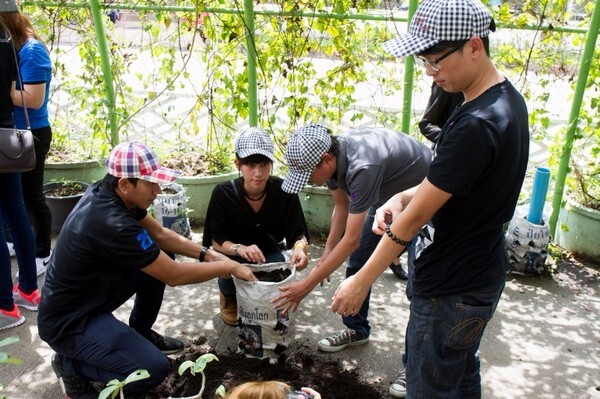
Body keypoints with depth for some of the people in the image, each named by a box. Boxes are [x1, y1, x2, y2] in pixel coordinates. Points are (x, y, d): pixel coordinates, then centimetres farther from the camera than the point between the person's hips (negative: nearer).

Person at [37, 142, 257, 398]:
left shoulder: (107, 193, -7)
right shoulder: (111, 223, -33)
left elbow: (158, 233, 6)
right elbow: (174, 275, -25)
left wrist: (207, 254, -3)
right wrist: (229, 267, -14)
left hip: (90, 294, 9)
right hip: (67, 321, -9)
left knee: (158, 260, 4)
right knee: (154, 369, -17)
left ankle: (140, 333, 21)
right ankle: (70, 364, 4)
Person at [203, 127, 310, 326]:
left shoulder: (285, 192, -24)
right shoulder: (223, 194, -25)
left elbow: (298, 233, -18)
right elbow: (216, 241, -20)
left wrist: (300, 247, -43)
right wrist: (239, 249, -41)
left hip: (269, 251, 1)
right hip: (233, 252, -1)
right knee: (229, 274, -31)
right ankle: (230, 296, 9)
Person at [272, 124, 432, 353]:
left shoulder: (362, 167, -42)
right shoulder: (331, 158, -17)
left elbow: (351, 240, -38)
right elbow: (342, 207, 0)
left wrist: (307, 285, -33)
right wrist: (327, 253, -8)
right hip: (386, 194, 8)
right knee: (358, 261, 7)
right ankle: (356, 329, 23)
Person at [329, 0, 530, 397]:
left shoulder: (475, 125, -29)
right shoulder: (508, 97, 2)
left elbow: (416, 217, -23)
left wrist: (361, 282, -13)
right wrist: (404, 197, -7)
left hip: (451, 290, -10)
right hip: (482, 274, 10)